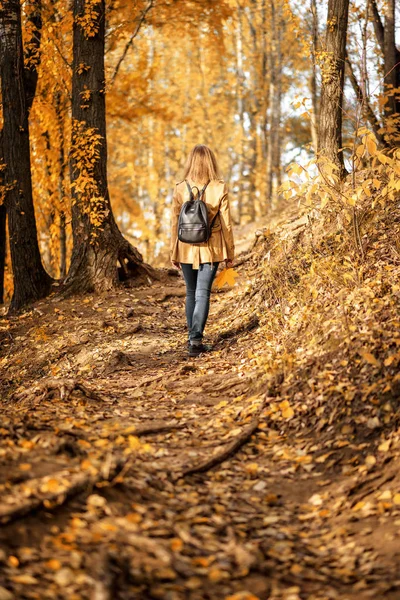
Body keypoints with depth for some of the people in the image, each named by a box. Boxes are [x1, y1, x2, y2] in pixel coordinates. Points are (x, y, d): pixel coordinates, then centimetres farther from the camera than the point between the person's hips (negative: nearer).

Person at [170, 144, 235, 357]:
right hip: (211, 248, -1)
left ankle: (192, 337, 22)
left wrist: (173, 252, 10)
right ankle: (196, 339, -11)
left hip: (187, 249, 2)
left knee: (191, 293, 16)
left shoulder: (180, 188, -3)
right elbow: (226, 223, -3)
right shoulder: (219, 188, -6)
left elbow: (175, 223, 1)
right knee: (202, 293, -1)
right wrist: (230, 253, 6)